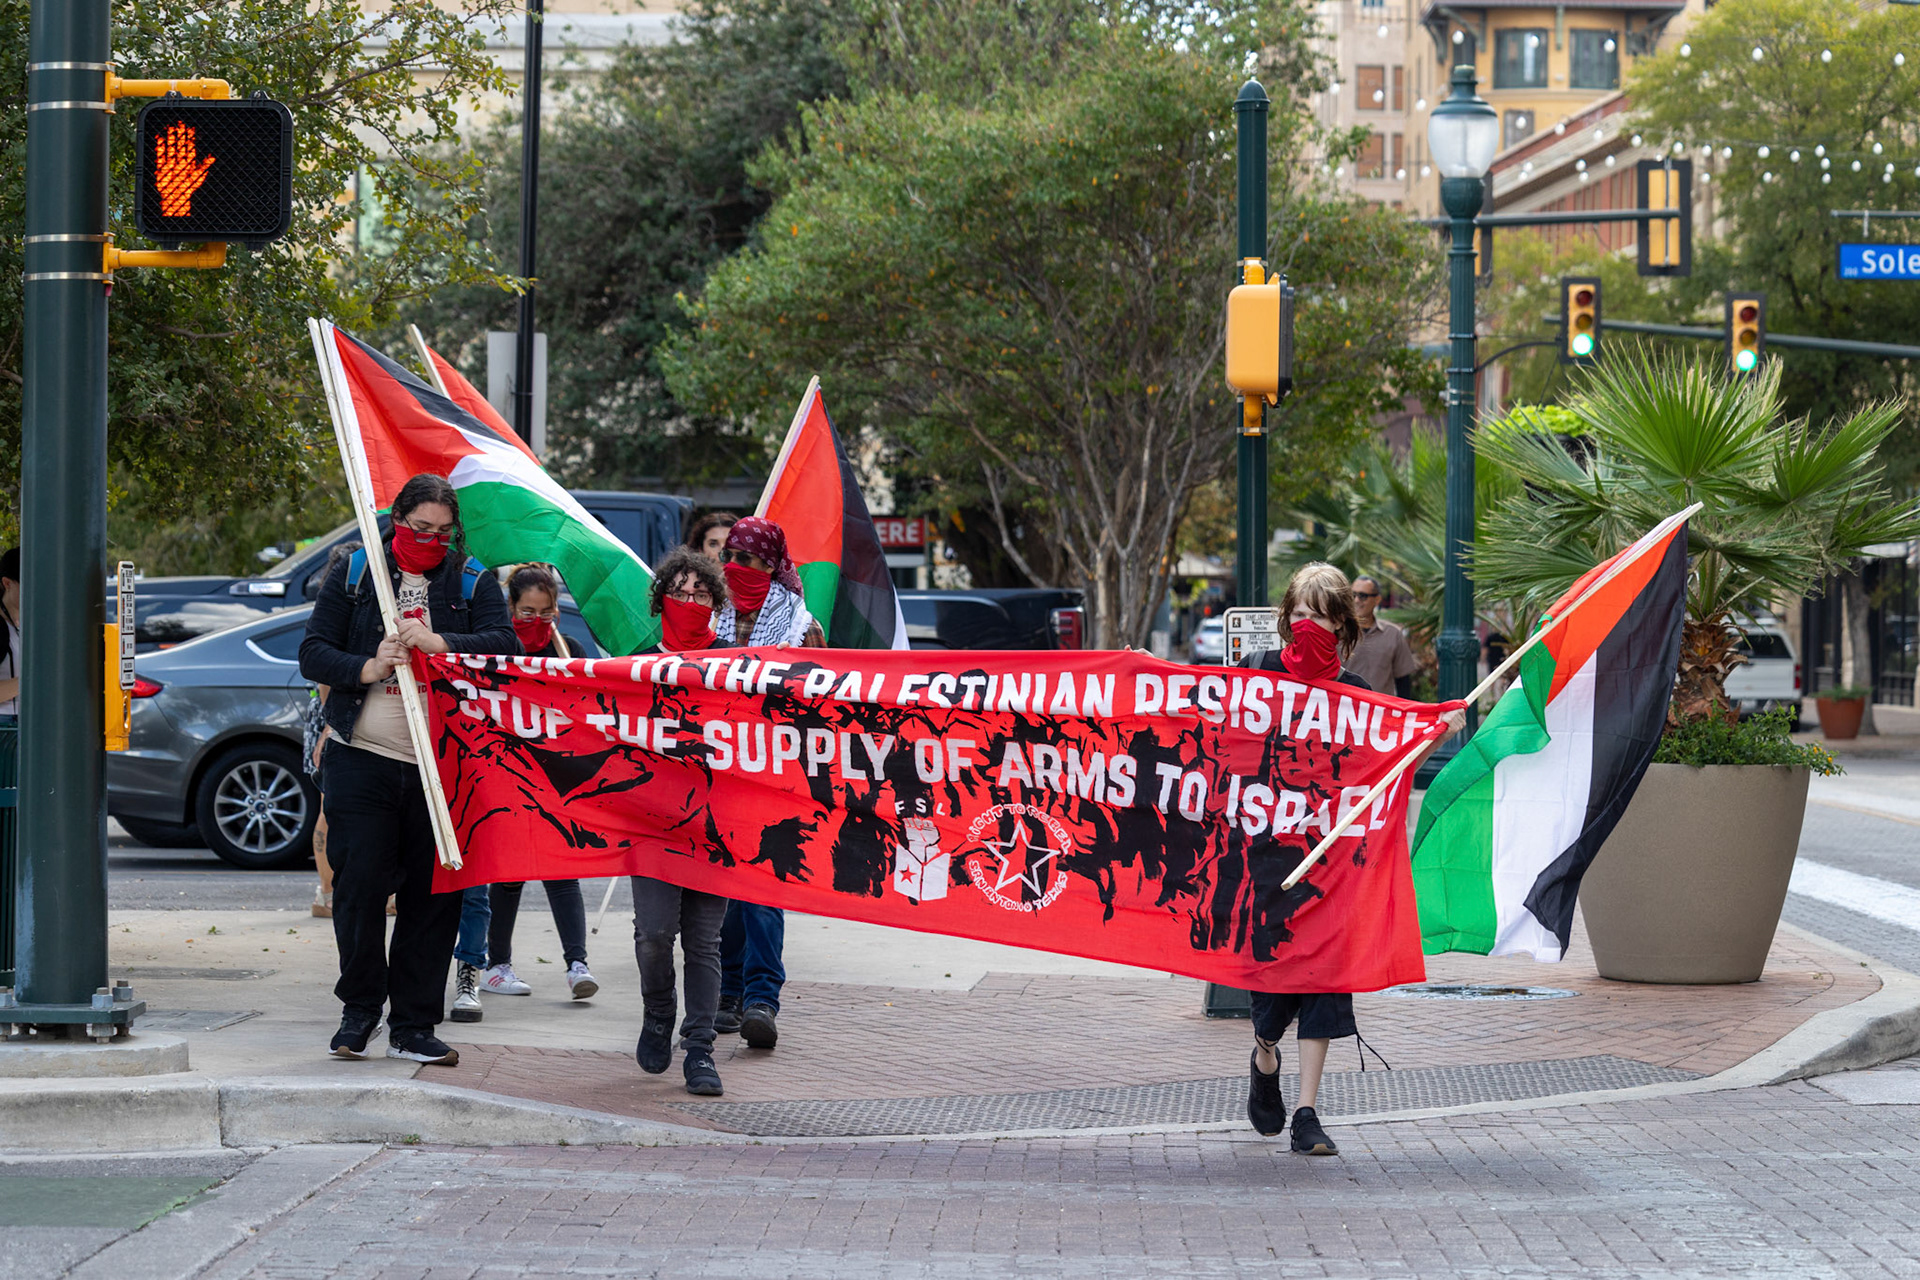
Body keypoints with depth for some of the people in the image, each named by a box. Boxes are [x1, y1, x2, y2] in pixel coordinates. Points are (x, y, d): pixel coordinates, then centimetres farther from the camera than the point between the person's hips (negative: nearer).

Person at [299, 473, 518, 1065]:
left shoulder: (472, 583, 8)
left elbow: (504, 644, -7)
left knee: (434, 894, 2)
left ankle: (413, 1026, 10)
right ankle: (359, 1010, 15)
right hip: (362, 757, -1)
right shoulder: (354, 576, 8)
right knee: (360, 884, -3)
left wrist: (440, 644, -22)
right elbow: (313, 653, 4)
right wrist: (366, 668, -14)